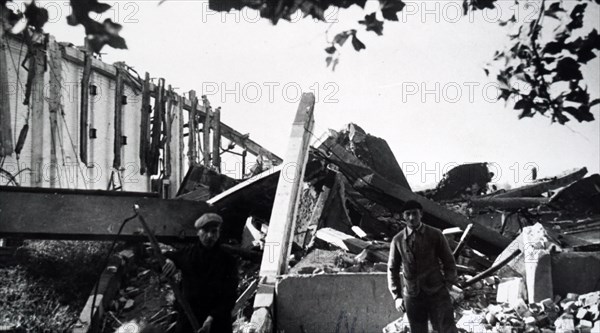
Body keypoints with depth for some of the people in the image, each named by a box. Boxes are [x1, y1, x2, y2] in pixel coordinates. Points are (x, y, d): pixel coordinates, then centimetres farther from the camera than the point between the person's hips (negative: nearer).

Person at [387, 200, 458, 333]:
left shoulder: (435, 235, 0)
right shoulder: (398, 240, 3)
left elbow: (449, 261, 7)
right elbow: (392, 269, 10)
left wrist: (448, 285, 0)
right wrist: (396, 296, 5)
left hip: (437, 293, -1)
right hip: (412, 296, 1)